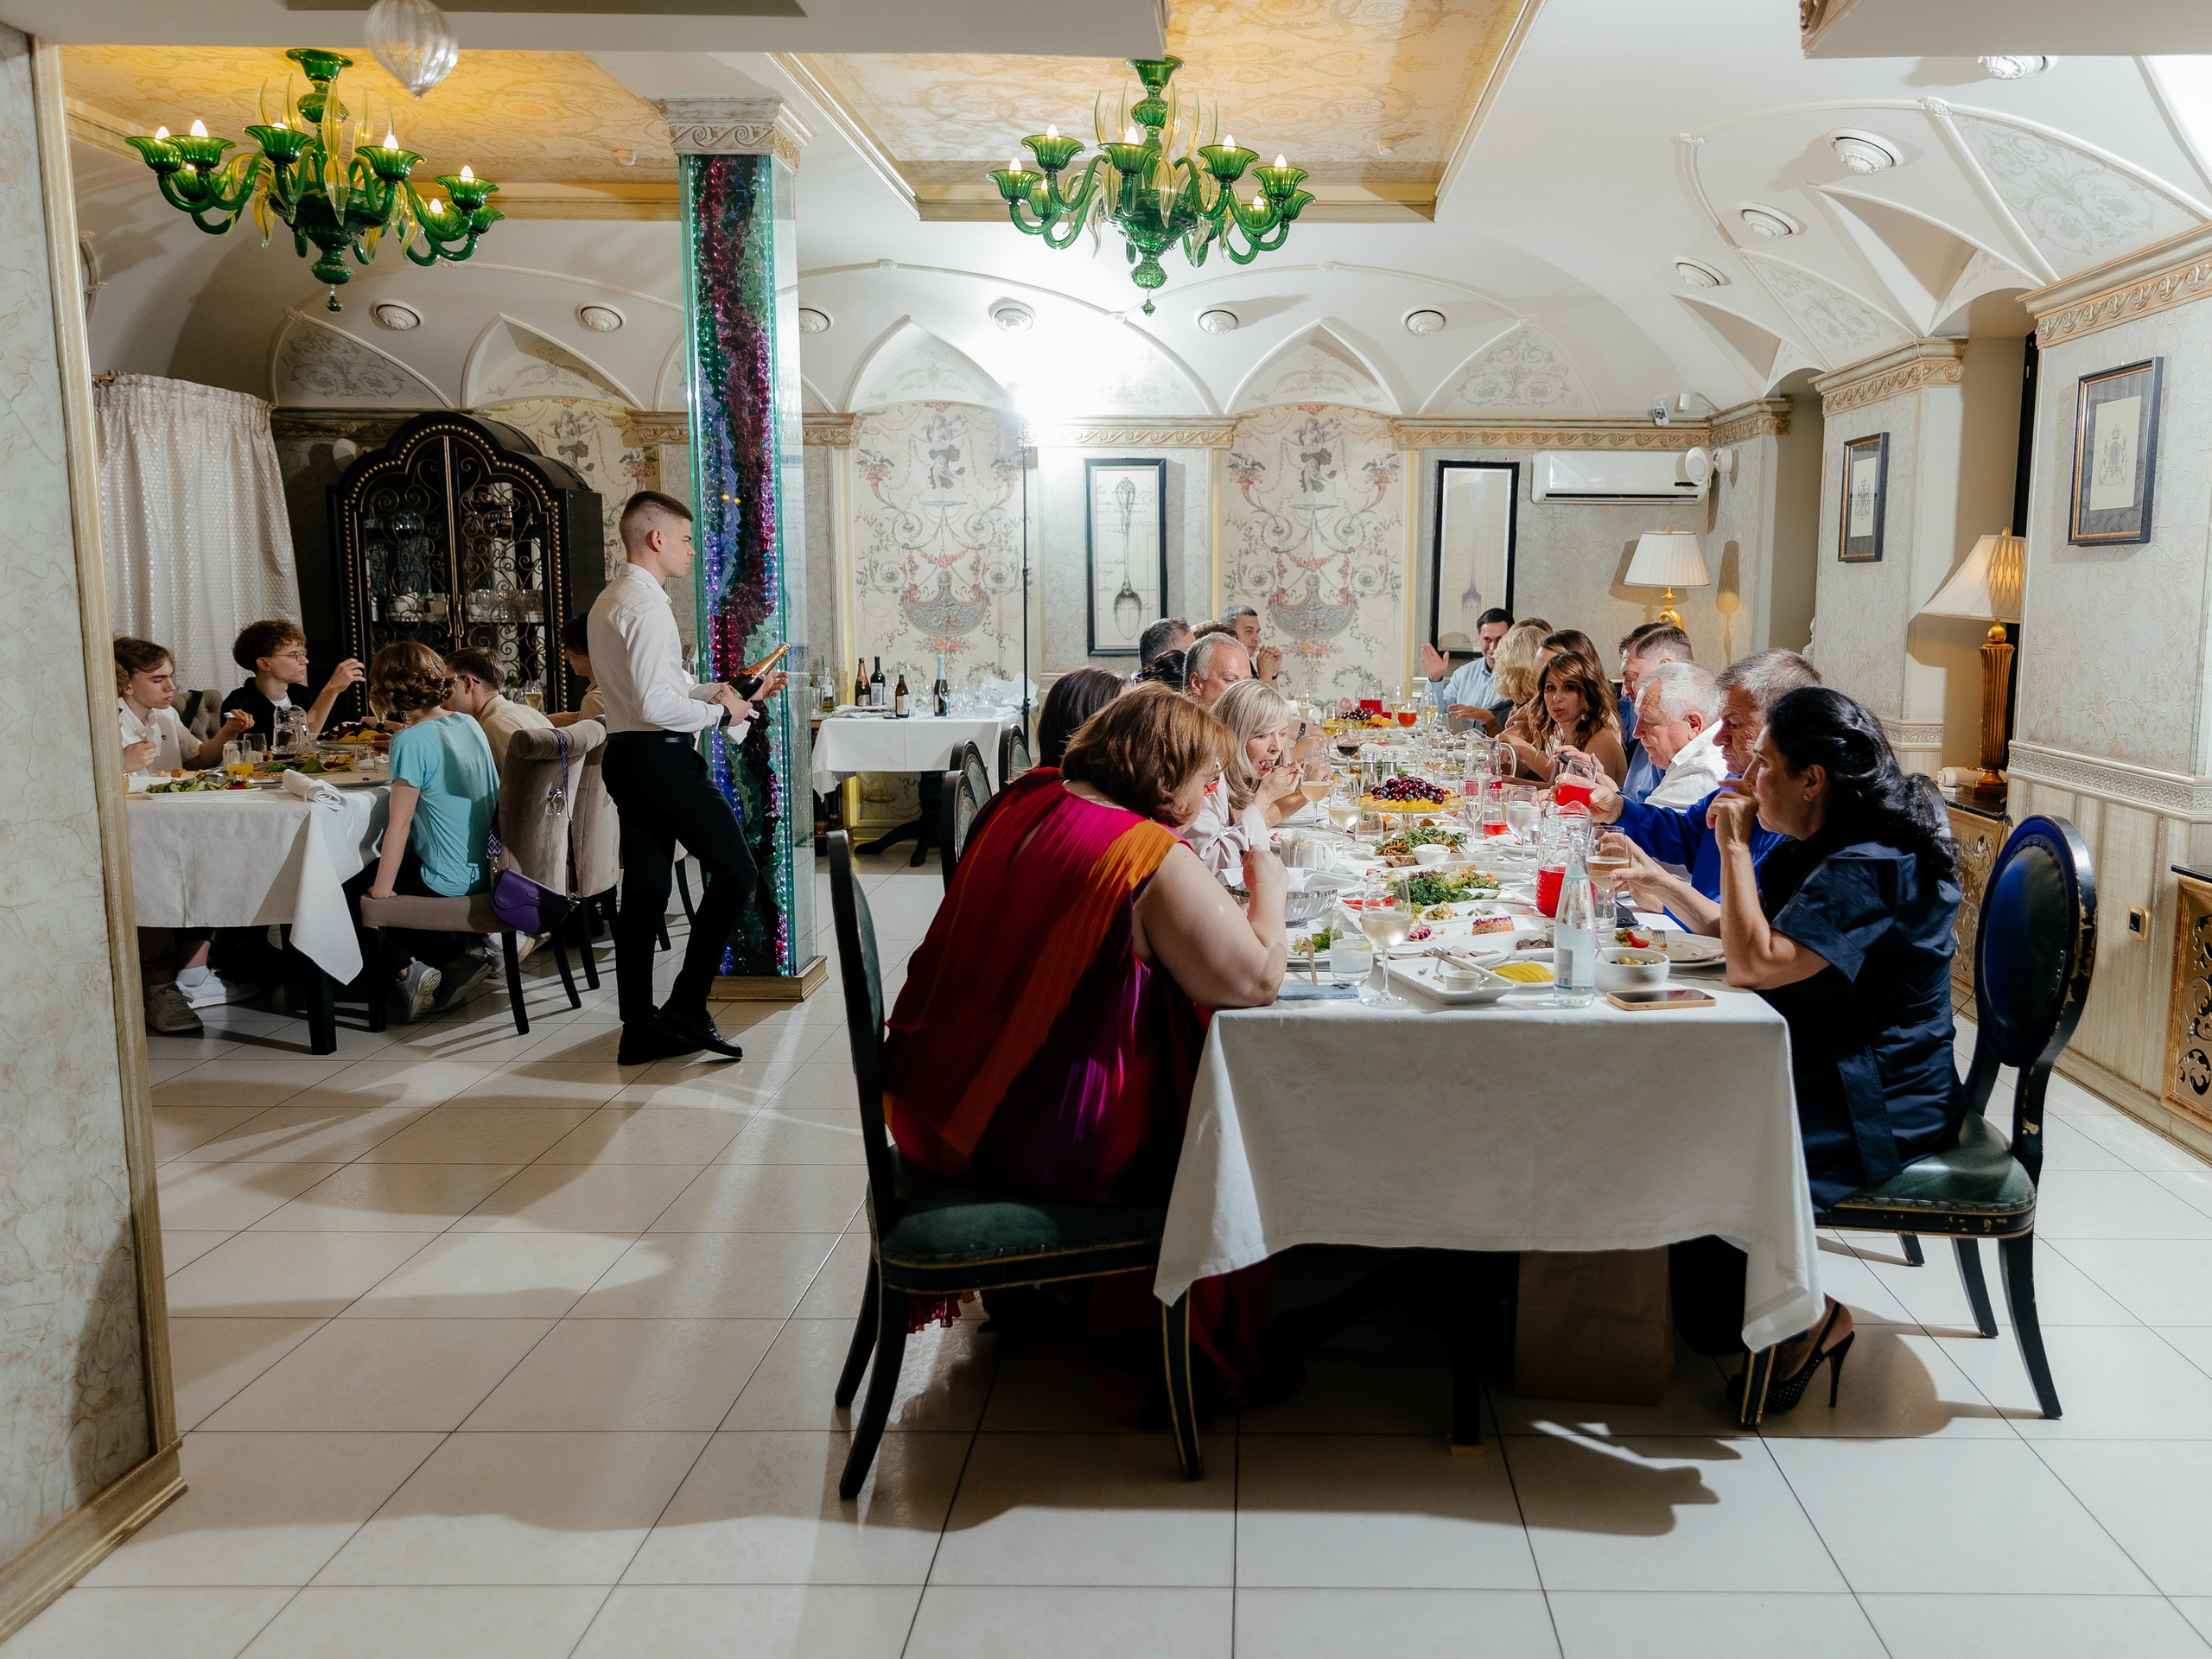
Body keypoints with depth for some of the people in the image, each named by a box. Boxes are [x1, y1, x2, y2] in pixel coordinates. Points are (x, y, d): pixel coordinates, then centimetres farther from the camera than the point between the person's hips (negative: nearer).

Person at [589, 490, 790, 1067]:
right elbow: (657, 704, -23)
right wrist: (721, 713, -9)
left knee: (644, 888, 11)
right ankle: (686, 1008, -4)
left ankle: (640, 1030, 15)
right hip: (661, 757, -10)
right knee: (735, 870, -4)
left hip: (627, 755, 10)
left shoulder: (609, 601, 18)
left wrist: (738, 692, 18)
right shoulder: (646, 606, -15)